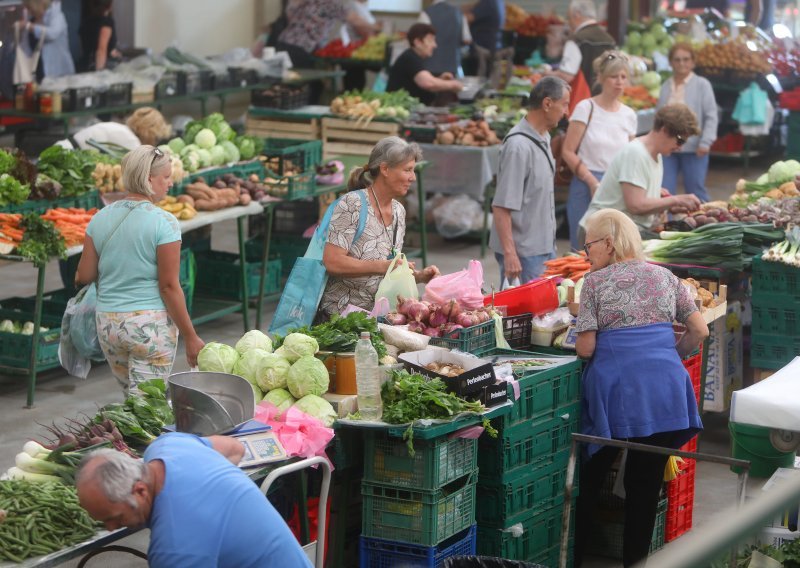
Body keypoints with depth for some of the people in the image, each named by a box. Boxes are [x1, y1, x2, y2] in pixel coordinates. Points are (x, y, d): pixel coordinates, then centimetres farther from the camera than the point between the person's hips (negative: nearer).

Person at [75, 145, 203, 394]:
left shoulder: (101, 218, 4)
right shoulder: (164, 222, -12)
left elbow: (84, 276, 6)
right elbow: (169, 286, -13)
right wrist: (190, 338, -8)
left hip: (108, 323, 6)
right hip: (150, 324, -5)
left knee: (132, 398, 20)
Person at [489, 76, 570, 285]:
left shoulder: (544, 139, 10)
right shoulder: (518, 146, -20)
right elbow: (501, 206, -22)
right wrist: (509, 254, -24)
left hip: (545, 247, 9)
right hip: (523, 252, -9)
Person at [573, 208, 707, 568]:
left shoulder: (595, 282, 2)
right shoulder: (665, 277, 14)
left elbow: (585, 348, -2)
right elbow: (699, 331, 11)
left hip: (614, 388, -3)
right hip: (665, 389, 3)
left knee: (589, 481, 10)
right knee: (647, 485, 8)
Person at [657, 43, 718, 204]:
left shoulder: (702, 85, 1)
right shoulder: (665, 87, 11)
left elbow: (711, 116, -2)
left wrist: (705, 142, -11)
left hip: (693, 149, -3)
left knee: (696, 192, 3)